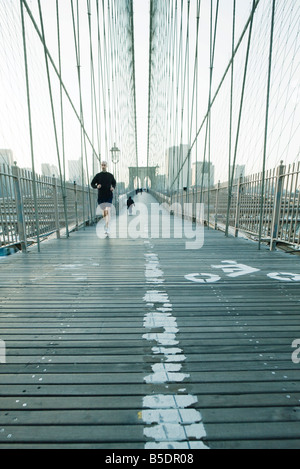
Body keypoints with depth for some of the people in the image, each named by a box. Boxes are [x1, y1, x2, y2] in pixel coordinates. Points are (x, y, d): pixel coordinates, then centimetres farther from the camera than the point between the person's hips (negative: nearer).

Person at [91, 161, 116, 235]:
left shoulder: (110, 175, 4)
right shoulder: (98, 175, 3)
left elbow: (114, 183, 21)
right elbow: (92, 184, 8)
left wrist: (113, 188, 0)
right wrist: (96, 186, -13)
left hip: (109, 196, -1)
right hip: (101, 196, 1)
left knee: (107, 211, -14)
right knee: (104, 212, 10)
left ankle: (107, 228, -15)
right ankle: (107, 224, 34)